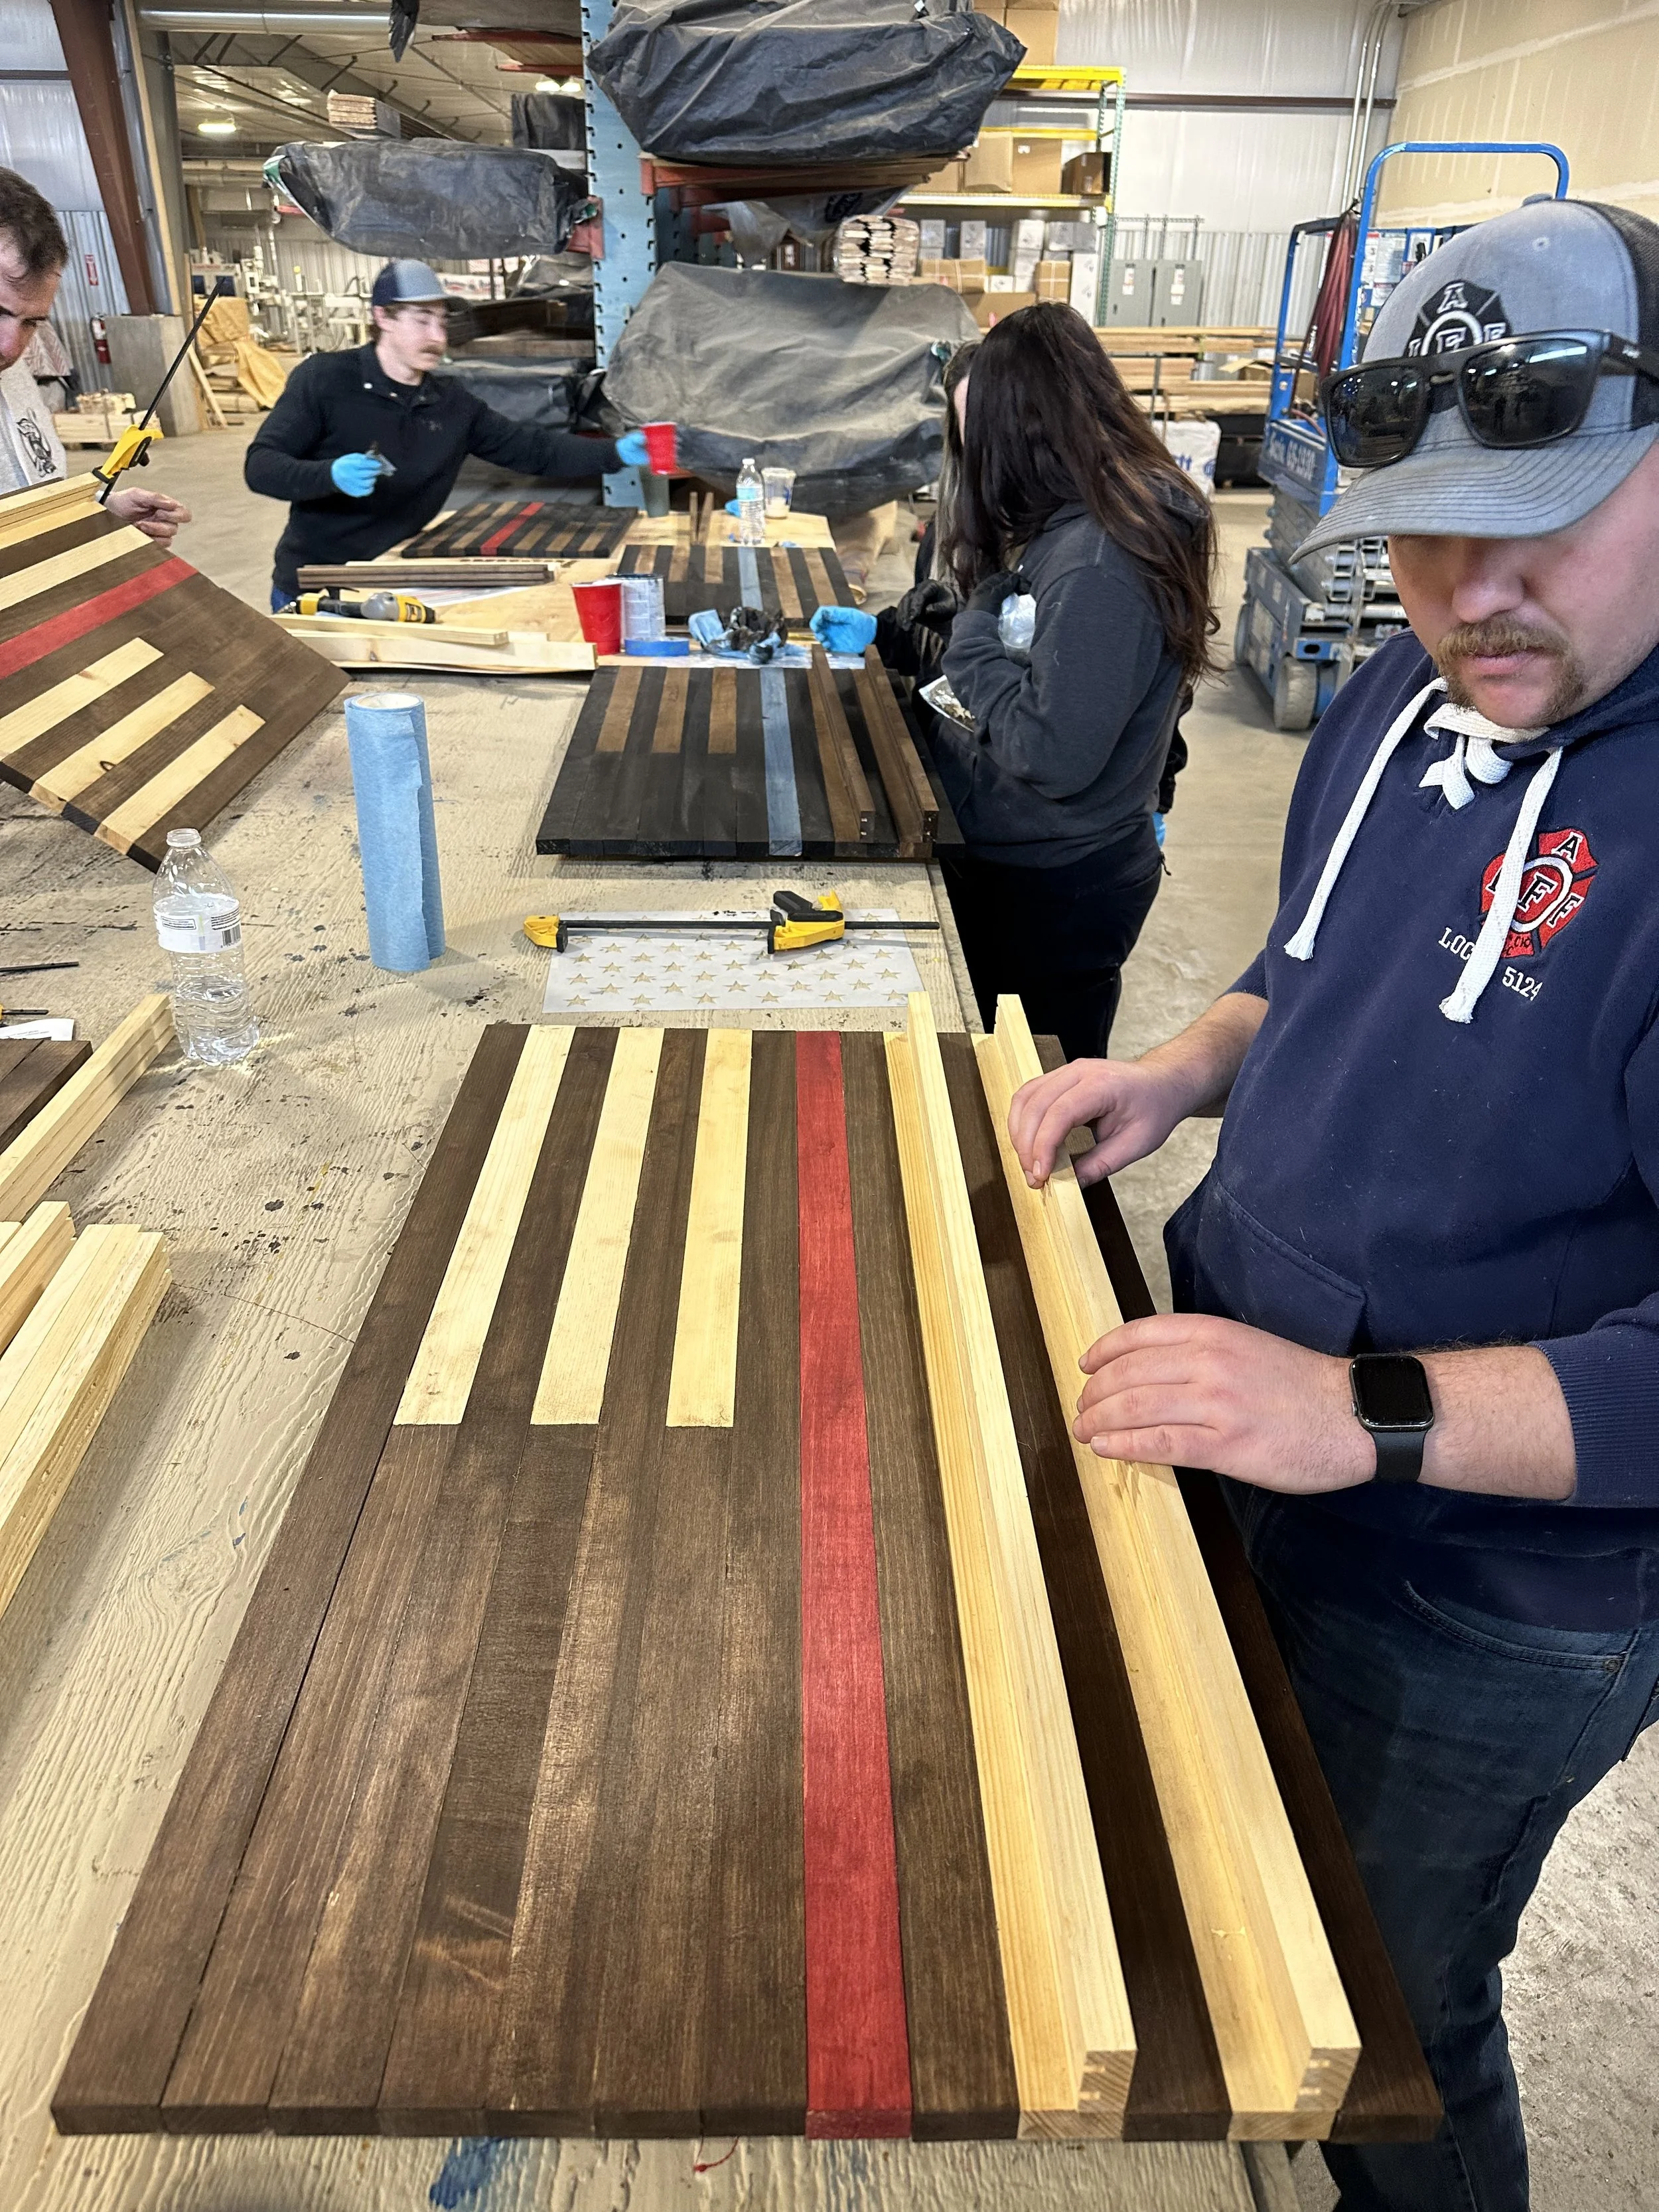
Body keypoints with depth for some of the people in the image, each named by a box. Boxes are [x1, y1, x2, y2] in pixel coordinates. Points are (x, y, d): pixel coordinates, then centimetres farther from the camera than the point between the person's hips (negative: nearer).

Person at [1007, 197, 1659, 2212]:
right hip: (1249, 1461, 7)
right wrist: (1188, 1066, -4)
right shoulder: (1410, 693, -1)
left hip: (1489, 1603, -7)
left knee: (1388, 2022, 20)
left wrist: (1367, 1414, -37)